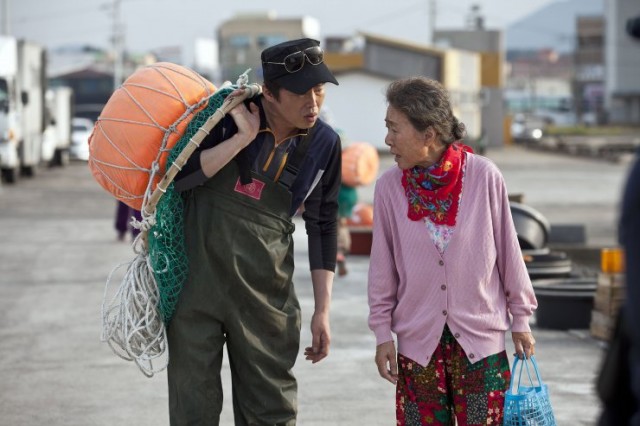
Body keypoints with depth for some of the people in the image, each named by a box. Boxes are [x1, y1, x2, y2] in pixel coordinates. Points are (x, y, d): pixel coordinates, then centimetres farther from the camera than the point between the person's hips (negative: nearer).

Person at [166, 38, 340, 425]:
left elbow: (322, 227, 7)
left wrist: (323, 311, 6)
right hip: (198, 280, -1)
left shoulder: (324, 144, -2)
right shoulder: (229, 114, -9)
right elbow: (179, 177, -16)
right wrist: (243, 138, -22)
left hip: (266, 292, 2)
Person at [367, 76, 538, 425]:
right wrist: (383, 334, 3)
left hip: (480, 338, -1)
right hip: (417, 342, 2)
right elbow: (383, 268, 3)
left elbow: (507, 251, -1)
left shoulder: (484, 177, -11)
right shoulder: (389, 187, -6)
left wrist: (520, 319, 5)